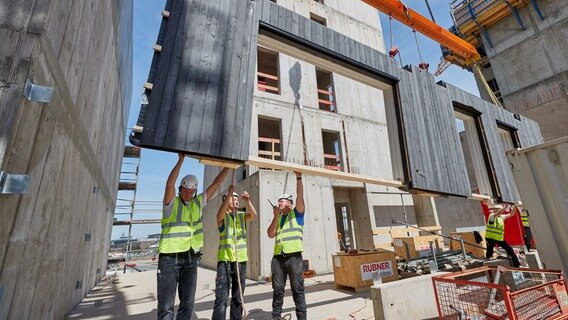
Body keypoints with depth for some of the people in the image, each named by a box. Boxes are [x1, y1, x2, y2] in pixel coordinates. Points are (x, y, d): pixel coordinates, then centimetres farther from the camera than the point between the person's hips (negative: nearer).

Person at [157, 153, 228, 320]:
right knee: (166, 304, 1)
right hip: (170, 257, -4)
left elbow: (215, 184, 6)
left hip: (191, 258, 4)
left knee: (188, 302, 12)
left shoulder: (198, 203, 7)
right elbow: (170, 183, -23)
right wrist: (181, 159, -26)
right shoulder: (171, 203, -4)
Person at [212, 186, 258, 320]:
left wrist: (248, 200, -25)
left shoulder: (242, 216, 9)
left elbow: (253, 215, -10)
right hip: (225, 260, -4)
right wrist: (229, 194, -33)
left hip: (241, 260, 4)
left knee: (238, 297, 13)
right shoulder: (222, 217, 0)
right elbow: (220, 214, -24)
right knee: (222, 297, -6)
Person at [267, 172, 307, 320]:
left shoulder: (297, 213, 8)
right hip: (278, 257, 5)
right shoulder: (278, 218, 21)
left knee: (298, 289, 2)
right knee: (277, 289, 10)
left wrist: (298, 177, -10)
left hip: (294, 256, -4)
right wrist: (275, 216, 1)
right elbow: (271, 234, 9)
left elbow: (300, 196, -6)